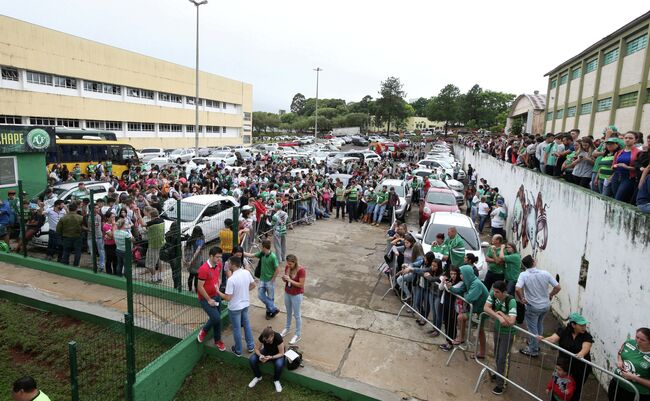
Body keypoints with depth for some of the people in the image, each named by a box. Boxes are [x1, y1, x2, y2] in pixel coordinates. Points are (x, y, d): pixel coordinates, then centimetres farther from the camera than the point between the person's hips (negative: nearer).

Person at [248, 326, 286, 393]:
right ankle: (258, 377, 5)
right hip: (266, 351, 3)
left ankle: (276, 380, -4)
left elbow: (281, 353, -25)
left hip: (277, 354, -3)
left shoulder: (278, 338, -35)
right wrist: (260, 355, -34)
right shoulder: (262, 337, -26)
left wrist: (271, 357, -39)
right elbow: (257, 349, -13)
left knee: (279, 364, -35)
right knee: (252, 360, -22)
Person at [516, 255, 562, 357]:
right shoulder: (545, 273, -11)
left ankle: (533, 350, 25)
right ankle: (536, 344, 44)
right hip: (546, 305, 4)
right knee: (539, 325, 27)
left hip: (533, 306, -4)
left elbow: (517, 289, -32)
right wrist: (550, 295, 8)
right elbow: (558, 287, -8)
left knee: (532, 328, 12)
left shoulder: (523, 275, -20)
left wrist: (521, 299, -15)